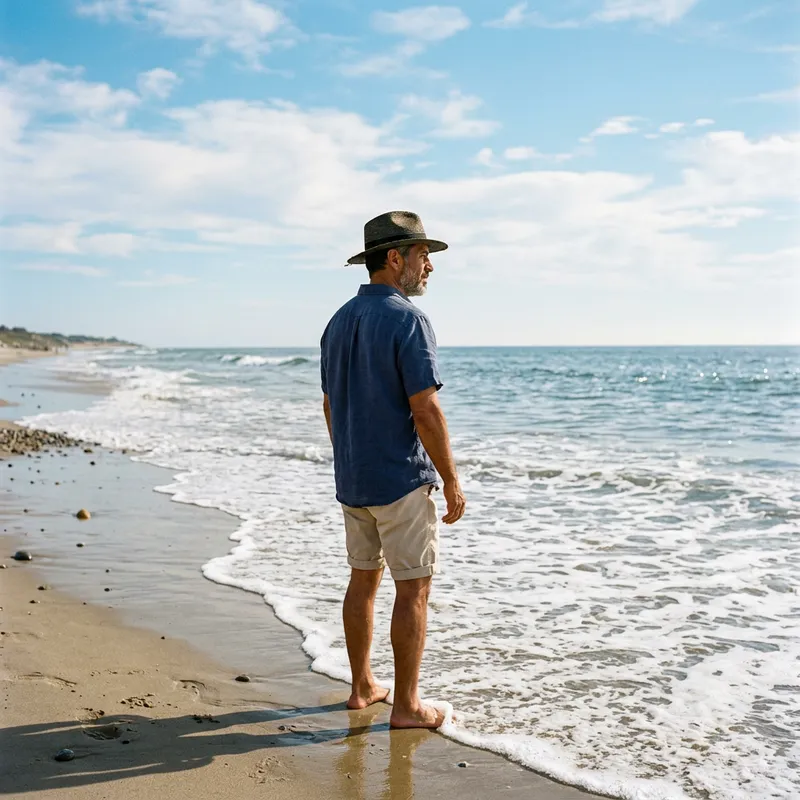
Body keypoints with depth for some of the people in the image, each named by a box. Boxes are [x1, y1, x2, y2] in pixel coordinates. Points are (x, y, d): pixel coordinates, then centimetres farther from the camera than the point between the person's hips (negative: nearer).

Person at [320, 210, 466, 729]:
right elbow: (425, 410, -21)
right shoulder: (407, 320, -17)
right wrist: (452, 481, -12)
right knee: (414, 589, 1)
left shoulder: (340, 321, 8)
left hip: (352, 480, 8)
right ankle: (406, 705, 9)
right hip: (401, 480, -8)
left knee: (365, 579, 17)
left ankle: (363, 687, 27)